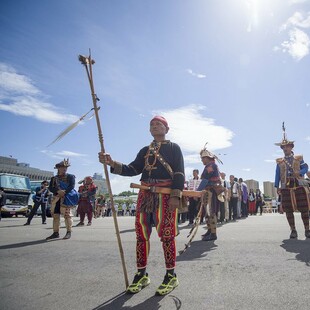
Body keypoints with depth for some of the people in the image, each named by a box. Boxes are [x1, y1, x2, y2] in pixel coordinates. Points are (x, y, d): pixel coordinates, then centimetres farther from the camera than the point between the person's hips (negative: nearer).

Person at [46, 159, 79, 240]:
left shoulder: (70, 176, 7)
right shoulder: (54, 178, 16)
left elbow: (71, 186, -7)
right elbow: (50, 188, 3)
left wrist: (64, 193, -19)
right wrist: (58, 191, -17)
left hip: (66, 198, -4)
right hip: (56, 198, 4)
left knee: (67, 214, -8)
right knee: (55, 215, 4)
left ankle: (69, 232, -1)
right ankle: (55, 233, 12)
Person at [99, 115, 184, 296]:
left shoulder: (174, 148, 6)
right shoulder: (145, 150, 21)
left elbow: (179, 174, -4)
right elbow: (132, 169, 12)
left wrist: (176, 196, -17)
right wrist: (111, 163, -2)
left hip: (166, 195, -5)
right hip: (145, 194, 6)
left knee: (167, 234, -3)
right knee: (142, 233, 6)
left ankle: (171, 276, 12)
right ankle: (141, 274, 20)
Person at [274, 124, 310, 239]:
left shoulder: (299, 158, 10)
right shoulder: (279, 162, 11)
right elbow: (277, 175, 9)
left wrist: (299, 172, -20)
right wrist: (277, 186, 2)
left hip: (300, 186, -1)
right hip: (286, 188, 1)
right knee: (288, 210, 1)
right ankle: (293, 231, 10)